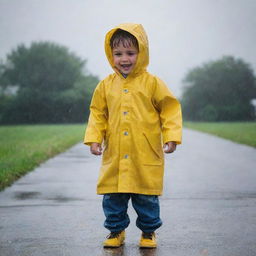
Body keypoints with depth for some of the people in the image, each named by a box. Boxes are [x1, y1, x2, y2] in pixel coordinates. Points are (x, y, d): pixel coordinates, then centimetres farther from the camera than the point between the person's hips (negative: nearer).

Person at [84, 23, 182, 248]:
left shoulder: (152, 83, -2)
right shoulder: (106, 85, 6)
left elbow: (170, 109, -1)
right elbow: (97, 114, 12)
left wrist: (171, 137, -9)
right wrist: (94, 139, 2)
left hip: (146, 156, -3)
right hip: (114, 157, 3)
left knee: (147, 198, 6)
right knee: (112, 197, 8)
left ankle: (148, 232, 25)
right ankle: (116, 231, 26)